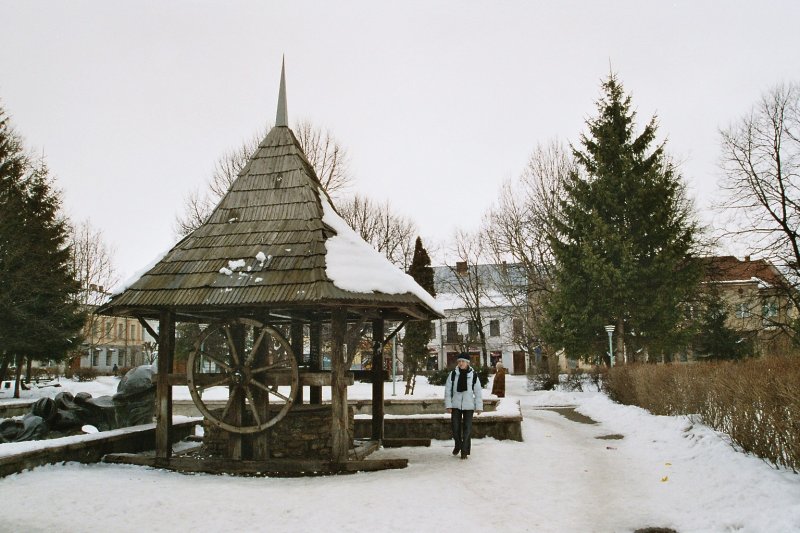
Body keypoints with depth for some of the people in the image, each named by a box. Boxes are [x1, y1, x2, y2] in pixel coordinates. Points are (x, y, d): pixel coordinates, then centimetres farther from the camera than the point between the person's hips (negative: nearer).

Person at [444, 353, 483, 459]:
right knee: (455, 427, 2)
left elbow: (478, 392, 1)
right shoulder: (453, 374, -2)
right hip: (456, 404, 1)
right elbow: (447, 390, 1)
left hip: (469, 405, -1)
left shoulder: (473, 375, -3)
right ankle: (458, 445, 29)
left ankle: (465, 451, 12)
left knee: (467, 428, 1)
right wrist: (448, 405, -4)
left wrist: (479, 407, 0)